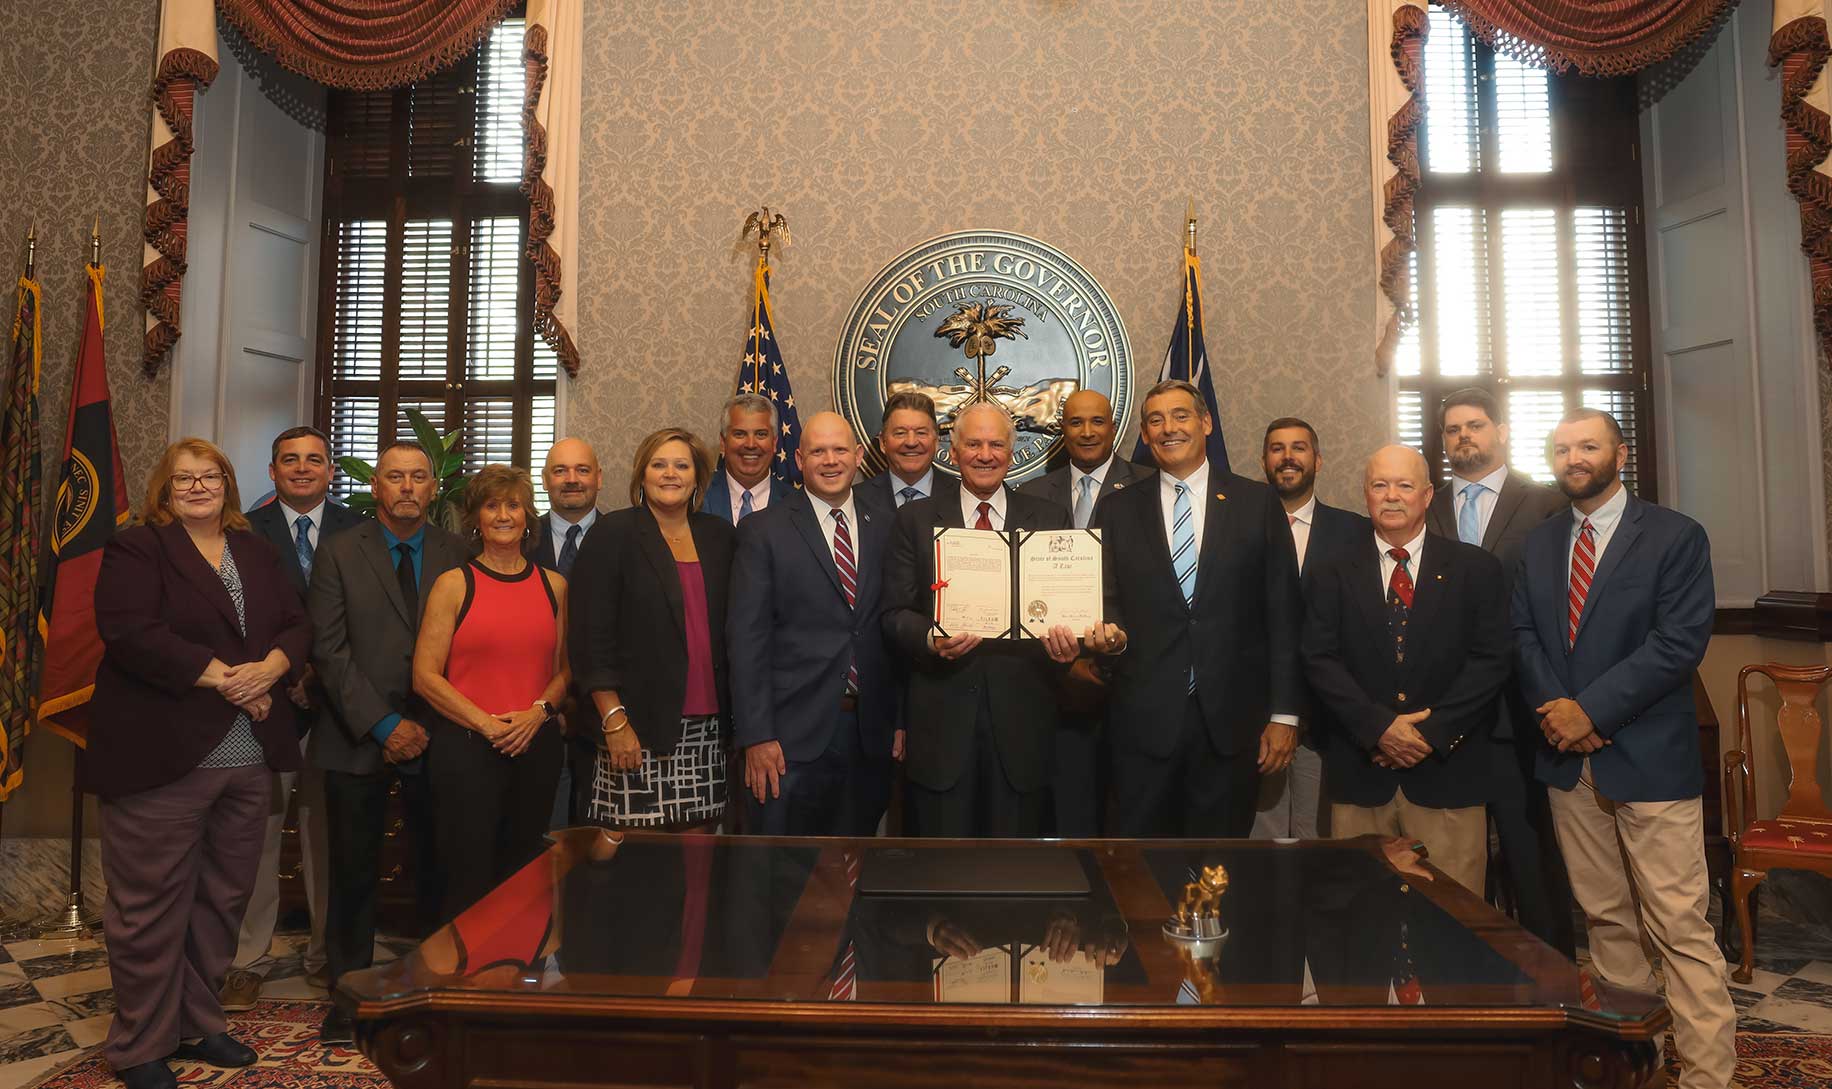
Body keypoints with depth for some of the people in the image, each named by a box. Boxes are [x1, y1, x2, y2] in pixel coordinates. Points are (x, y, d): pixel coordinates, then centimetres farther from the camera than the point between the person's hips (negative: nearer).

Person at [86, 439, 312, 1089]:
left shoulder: (254, 552, 15)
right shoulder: (136, 549, -2)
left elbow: (296, 625, 10)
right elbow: (130, 632, -15)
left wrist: (270, 667, -10)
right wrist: (219, 675, -19)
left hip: (248, 757, 6)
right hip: (161, 758, -6)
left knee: (222, 900, 14)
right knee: (151, 905, 4)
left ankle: (198, 1025, 30)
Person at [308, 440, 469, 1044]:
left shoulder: (458, 555, 5)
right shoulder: (339, 553, 2)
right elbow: (330, 650, -4)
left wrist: (429, 726, -5)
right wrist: (383, 725, -10)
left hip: (434, 738, 1)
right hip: (358, 740, 0)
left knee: (437, 871, 5)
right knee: (354, 875, 8)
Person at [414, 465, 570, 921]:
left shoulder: (554, 585, 8)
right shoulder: (454, 584, -2)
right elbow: (425, 676, -6)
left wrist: (540, 710, -6)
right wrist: (487, 724, -13)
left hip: (537, 748, 3)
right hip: (464, 747, -3)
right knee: (468, 883, 2)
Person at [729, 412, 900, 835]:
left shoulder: (887, 525, 6)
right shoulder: (764, 532, -3)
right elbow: (747, 638, -6)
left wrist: (903, 719, 5)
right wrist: (756, 736, -11)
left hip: (870, 734, 3)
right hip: (793, 735, -3)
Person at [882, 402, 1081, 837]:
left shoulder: (1050, 519, 8)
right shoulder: (916, 519, 6)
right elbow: (895, 613, 2)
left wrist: (1067, 643, -16)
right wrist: (931, 639, -18)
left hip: (1021, 718, 1)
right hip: (942, 716, -1)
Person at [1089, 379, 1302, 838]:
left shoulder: (1257, 503, 4)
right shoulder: (1116, 509, 7)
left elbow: (1284, 615, 3)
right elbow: (1108, 601, 9)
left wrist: (1284, 713, -1)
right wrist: (1111, 634, -14)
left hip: (1232, 718, 0)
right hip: (1144, 718, 1)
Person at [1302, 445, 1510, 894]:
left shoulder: (1475, 568, 6)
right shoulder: (1331, 574, 7)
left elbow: (1492, 659, -1)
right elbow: (1320, 660, -1)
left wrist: (1431, 731, -11)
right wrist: (1379, 727, -13)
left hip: (1447, 771, 0)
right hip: (1360, 773, 1)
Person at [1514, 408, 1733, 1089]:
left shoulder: (1676, 536, -2)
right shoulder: (1539, 543, 13)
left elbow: (1679, 643, -12)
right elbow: (1522, 633, 8)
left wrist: (1591, 709, -16)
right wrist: (1556, 710, -8)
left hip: (1649, 757, -4)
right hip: (1568, 756, 5)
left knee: (1679, 927, -4)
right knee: (1605, 918, 13)